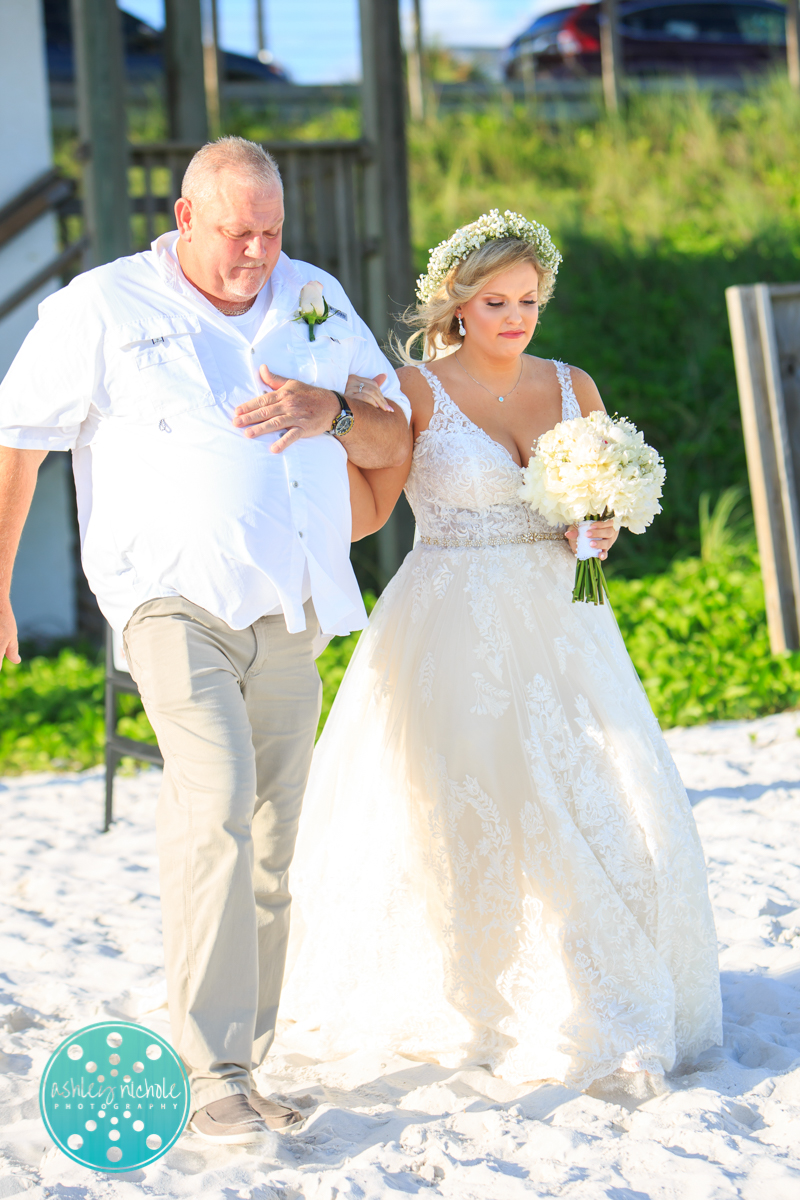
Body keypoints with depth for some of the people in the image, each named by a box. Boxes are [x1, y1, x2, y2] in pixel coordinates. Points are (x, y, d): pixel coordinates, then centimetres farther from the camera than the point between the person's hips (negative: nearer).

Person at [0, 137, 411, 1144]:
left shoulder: (316, 299, 15)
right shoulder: (101, 307, 2)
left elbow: (393, 441, 17)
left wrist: (331, 411, -6)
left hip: (291, 615, 5)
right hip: (174, 597, -5)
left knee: (267, 846, 7)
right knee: (216, 808, -23)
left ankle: (240, 1064, 17)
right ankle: (213, 1079, -22)